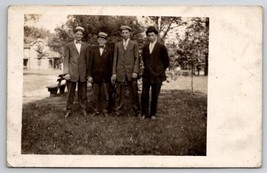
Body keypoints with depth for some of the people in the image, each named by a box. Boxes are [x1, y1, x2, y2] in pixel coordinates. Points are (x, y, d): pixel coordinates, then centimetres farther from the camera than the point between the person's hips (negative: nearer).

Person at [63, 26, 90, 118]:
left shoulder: (85, 46, 12)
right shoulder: (68, 45, 6)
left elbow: (87, 60, 13)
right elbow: (66, 60, 1)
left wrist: (87, 73, 7)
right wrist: (66, 73, -8)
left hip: (83, 72, 2)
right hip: (72, 72, -2)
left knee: (82, 92, 6)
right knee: (70, 92, 2)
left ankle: (83, 109, 15)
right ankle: (69, 110, 10)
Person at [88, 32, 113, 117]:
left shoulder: (109, 51, 7)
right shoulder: (93, 51, 9)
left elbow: (111, 64, 4)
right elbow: (91, 64, 6)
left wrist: (111, 75, -3)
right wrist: (90, 75, 0)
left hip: (105, 76, -1)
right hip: (95, 76, 1)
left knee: (106, 95, 0)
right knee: (96, 95, 4)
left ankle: (105, 111, 7)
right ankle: (96, 110, 11)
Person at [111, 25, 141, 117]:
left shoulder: (134, 44, 7)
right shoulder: (117, 45, 14)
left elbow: (137, 59, 2)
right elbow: (115, 60, 12)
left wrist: (135, 71, -7)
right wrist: (114, 73, 4)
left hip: (131, 72, -2)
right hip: (120, 72, 2)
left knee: (133, 93, 1)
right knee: (119, 93, 1)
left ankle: (137, 111, 9)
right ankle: (118, 111, 10)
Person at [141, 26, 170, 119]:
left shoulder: (161, 47, -1)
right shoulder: (145, 47, 12)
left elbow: (166, 62, 4)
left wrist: (159, 70, 6)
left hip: (157, 75, -3)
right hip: (146, 75, 3)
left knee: (154, 96, 1)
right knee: (144, 94, -1)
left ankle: (152, 114, 13)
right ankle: (144, 113, 11)